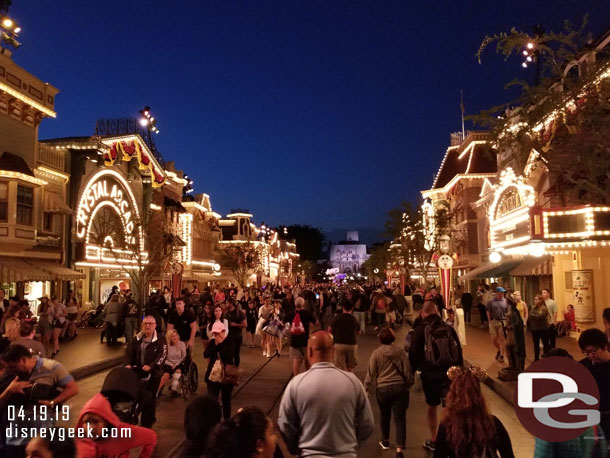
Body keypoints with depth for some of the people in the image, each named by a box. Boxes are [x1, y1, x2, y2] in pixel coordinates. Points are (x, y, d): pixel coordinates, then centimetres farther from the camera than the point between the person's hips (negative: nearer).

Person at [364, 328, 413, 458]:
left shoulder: (376, 353, -6)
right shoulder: (400, 352, -2)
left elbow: (371, 373, -4)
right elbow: (407, 371, 3)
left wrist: (365, 387, 5)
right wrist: (409, 384, 18)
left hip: (383, 389, 0)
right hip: (400, 388, 0)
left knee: (385, 416, 21)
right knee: (400, 418, 1)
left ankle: (385, 441, 38)